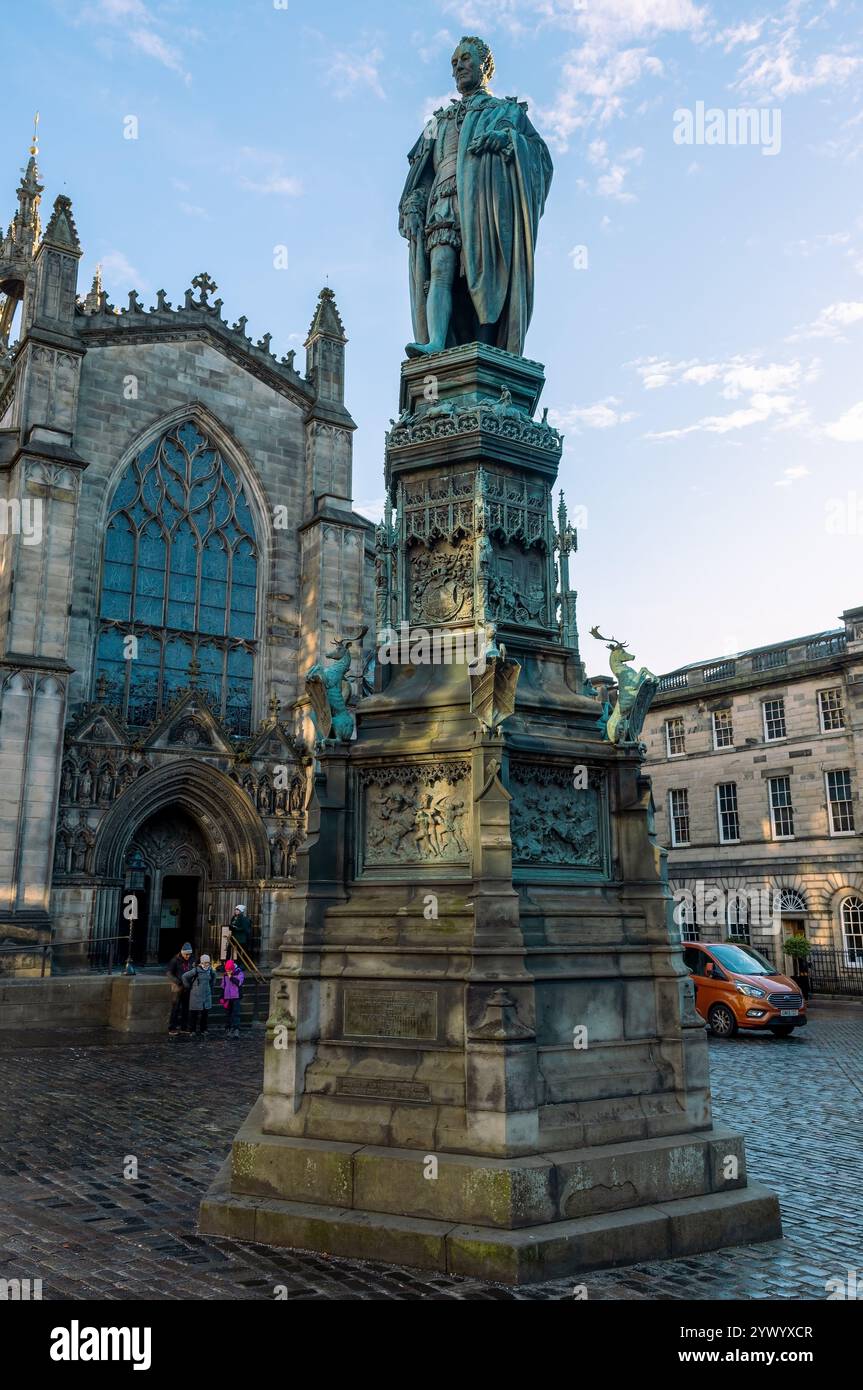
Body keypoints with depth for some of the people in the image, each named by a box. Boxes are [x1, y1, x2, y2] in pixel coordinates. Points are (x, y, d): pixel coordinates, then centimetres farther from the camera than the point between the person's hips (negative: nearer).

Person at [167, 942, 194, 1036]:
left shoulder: (191, 960, 5)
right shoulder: (176, 960, -7)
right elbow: (169, 973, -8)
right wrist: (178, 981, -20)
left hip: (187, 988, 5)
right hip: (178, 987, -5)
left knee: (186, 1008, 8)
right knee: (175, 1008, -4)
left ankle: (184, 1027, 17)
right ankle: (171, 1029, 0)